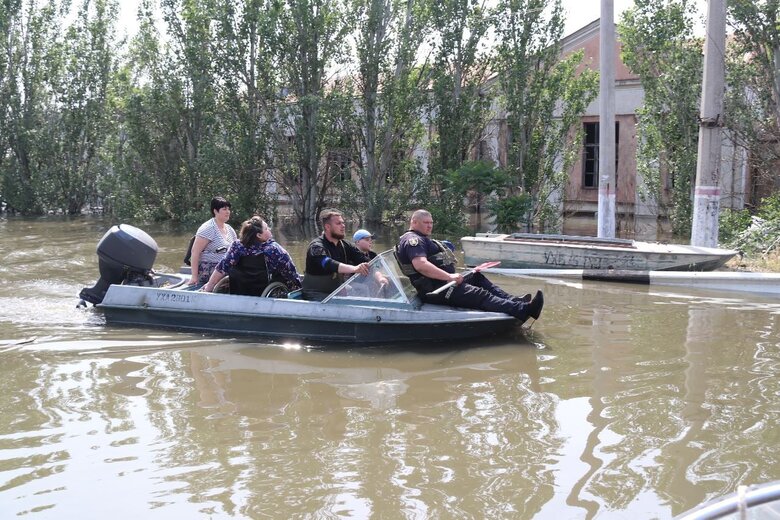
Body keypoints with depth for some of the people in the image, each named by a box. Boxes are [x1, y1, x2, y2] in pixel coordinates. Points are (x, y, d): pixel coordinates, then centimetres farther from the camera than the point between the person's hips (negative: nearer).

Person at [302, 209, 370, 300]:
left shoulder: (345, 246, 8)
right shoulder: (316, 246, -14)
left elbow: (365, 261, 0)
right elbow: (328, 264, -33)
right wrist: (354, 269, -48)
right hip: (317, 296, -7)